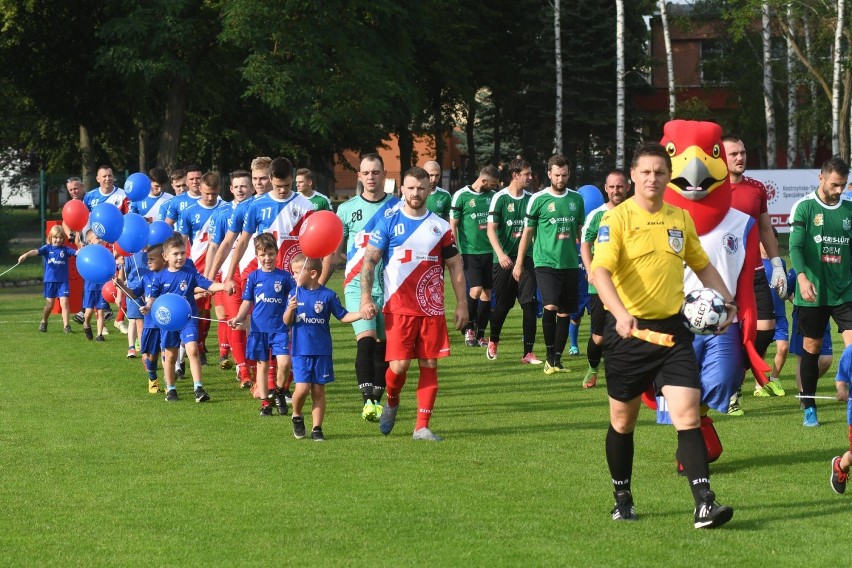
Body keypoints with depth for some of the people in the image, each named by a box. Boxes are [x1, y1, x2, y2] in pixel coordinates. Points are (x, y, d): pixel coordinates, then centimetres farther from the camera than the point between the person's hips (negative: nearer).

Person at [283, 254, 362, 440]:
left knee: (318, 390, 4)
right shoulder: (294, 294, 3)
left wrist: (361, 314, -12)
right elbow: (287, 322, 1)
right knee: (302, 388, -10)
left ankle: (317, 428, 11)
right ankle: (297, 416, 18)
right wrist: (290, 309, -19)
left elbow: (343, 316, 4)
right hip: (301, 350, 0)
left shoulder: (328, 295, -2)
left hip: (322, 351, 0)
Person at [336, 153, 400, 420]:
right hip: (357, 285, -1)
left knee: (383, 345, 6)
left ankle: (376, 400, 17)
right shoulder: (347, 209, 6)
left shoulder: (397, 207, 4)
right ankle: (367, 400, -23)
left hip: (389, 286, 1)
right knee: (366, 339, -17)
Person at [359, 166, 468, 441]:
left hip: (432, 309, 2)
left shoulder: (440, 226, 7)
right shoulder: (389, 223, 2)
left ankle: (422, 426, 4)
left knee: (429, 365, -1)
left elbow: (455, 266, 12)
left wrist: (462, 304, 6)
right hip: (398, 308, -2)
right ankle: (392, 403, 23)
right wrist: (366, 298, -8)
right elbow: (369, 260, 2)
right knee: (399, 365, -9)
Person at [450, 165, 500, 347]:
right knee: (476, 289, -15)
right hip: (470, 252, -5)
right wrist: (456, 253, -8)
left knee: (487, 293, 4)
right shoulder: (461, 196, -6)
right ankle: (469, 328, 6)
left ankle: (480, 335, 13)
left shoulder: (493, 196, 9)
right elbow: (452, 226, -4)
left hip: (489, 251, 5)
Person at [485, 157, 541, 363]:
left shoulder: (530, 198, 6)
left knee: (530, 304, -8)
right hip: (503, 260, -3)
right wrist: (500, 254, -23)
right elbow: (491, 229, -10)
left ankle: (528, 353, -5)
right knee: (502, 305, 6)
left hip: (525, 258, 3)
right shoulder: (500, 198, -6)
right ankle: (493, 340, 34)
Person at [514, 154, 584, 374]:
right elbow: (527, 232, 5)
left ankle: (557, 359, 15)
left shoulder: (576, 199, 9)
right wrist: (519, 263, 5)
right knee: (550, 306, -20)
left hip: (570, 263, 4)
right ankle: (550, 355, -5)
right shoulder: (538, 199, -2)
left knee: (565, 313, 6)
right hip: (545, 262, -4)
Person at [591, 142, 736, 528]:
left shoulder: (680, 218, 8)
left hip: (672, 328, 3)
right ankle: (622, 500, 28)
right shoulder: (617, 218, -8)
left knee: (687, 414, -10)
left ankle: (704, 504, -14)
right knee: (622, 421, 10)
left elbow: (701, 264, 24)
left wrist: (725, 298, 9)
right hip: (629, 330, -3)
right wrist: (621, 315, -37)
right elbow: (600, 270, -22)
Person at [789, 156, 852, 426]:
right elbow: (795, 246, -10)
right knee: (811, 348, 7)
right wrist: (802, 278, -24)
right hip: (813, 293, -2)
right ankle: (809, 407, 18)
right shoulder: (804, 207, -3)